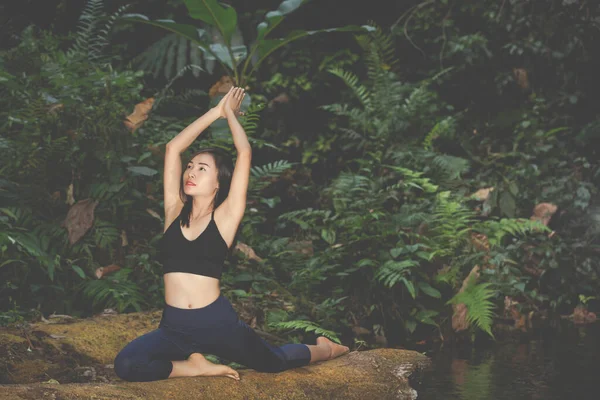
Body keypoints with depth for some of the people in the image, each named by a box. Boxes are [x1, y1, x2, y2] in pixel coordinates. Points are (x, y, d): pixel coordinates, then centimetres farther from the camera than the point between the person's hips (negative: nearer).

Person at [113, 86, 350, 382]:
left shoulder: (226, 217, -2)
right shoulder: (174, 211, 7)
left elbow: (244, 153, -8)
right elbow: (173, 148, 4)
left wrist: (230, 113, 7)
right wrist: (216, 111, 9)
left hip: (217, 322, -2)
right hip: (174, 327, 2)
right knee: (126, 365, -26)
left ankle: (325, 349, 47)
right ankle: (195, 366, -3)